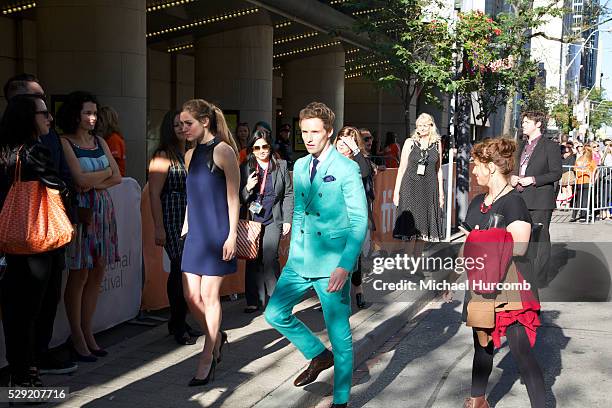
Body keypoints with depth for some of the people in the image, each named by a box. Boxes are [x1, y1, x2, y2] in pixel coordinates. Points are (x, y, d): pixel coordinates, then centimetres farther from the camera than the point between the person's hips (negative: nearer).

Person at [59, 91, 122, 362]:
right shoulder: (65, 142, -5)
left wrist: (93, 183, -8)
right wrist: (106, 172, 1)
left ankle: (88, 334, 14)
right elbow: (81, 179, -14)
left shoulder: (100, 142, 15)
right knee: (79, 275, -3)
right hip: (80, 211, -6)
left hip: (103, 210, 6)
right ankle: (77, 339, 5)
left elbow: (117, 177, 8)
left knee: (97, 274, 6)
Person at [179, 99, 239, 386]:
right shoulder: (190, 155, 12)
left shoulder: (222, 151, -9)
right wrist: (185, 229, 15)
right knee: (191, 295, 5)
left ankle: (207, 359, 10)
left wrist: (232, 235, -13)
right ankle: (216, 337, 30)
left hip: (217, 233, -7)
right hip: (196, 233, 7)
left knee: (209, 295, -1)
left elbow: (233, 197, -10)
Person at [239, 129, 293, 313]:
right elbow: (239, 197, 8)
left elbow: (289, 194, 8)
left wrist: (288, 219, 3)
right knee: (253, 260, 2)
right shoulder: (245, 168, 6)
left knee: (269, 258, -11)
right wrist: (248, 188, -13)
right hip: (251, 220, 1)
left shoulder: (281, 166, 6)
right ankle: (255, 301, 10)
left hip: (273, 220, -1)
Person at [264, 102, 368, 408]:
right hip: (300, 259, 6)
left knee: (339, 332, 1)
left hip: (332, 263, -6)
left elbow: (359, 221, -12)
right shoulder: (299, 166, 10)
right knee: (275, 314, 5)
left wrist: (345, 266, -20)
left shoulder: (346, 169, -10)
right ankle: (319, 356, 28)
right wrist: (294, 251, 14)